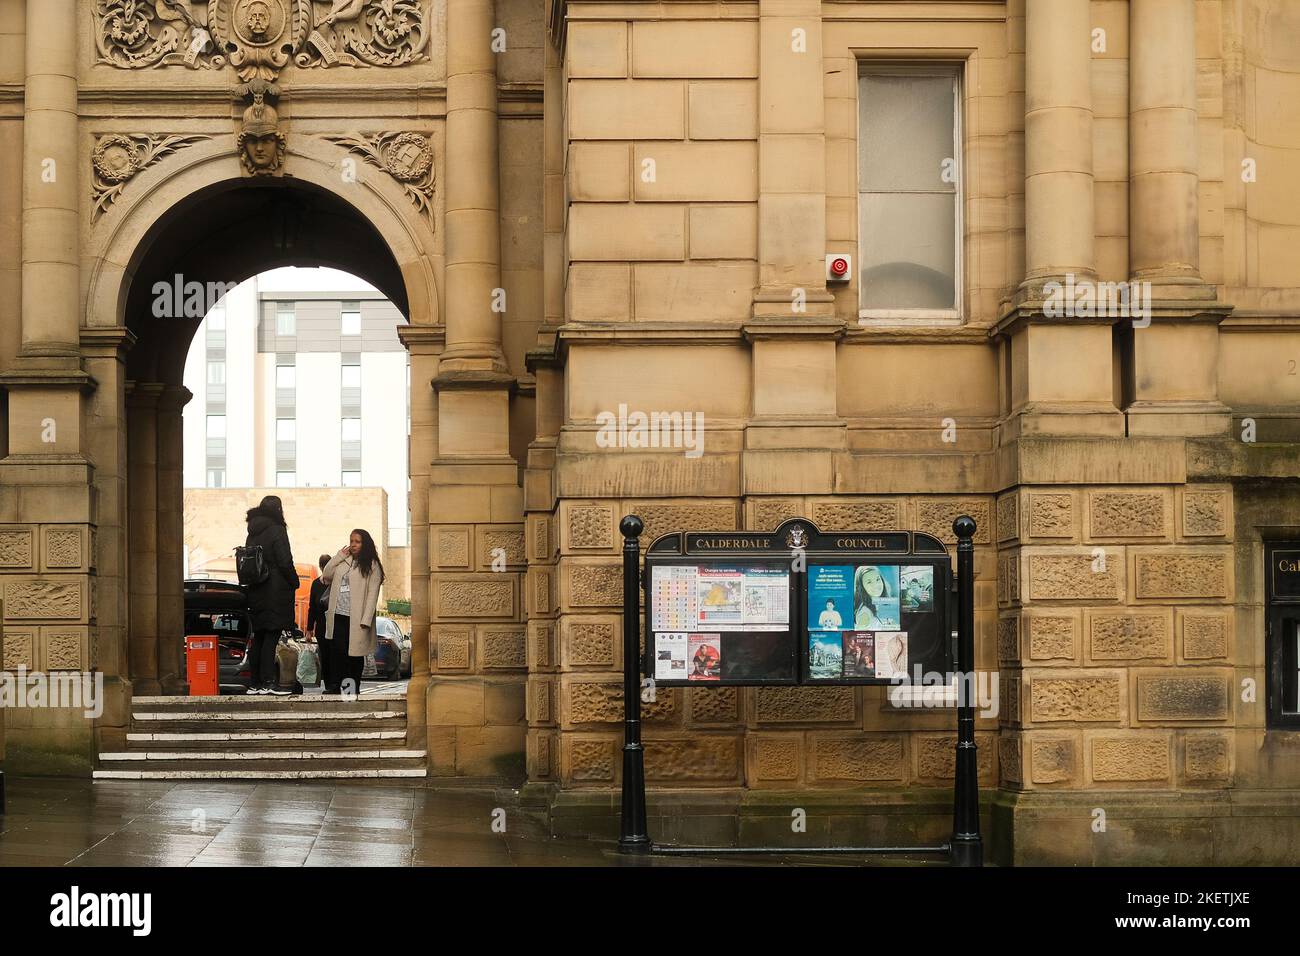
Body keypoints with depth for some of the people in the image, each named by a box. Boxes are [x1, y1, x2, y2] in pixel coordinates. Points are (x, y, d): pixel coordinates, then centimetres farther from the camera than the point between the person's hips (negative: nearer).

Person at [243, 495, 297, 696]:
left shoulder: (252, 534, 12)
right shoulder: (277, 530, -10)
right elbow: (285, 562, -14)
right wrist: (294, 582, -1)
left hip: (256, 593, 7)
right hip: (276, 592, -7)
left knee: (258, 638, 10)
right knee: (271, 637, -8)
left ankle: (254, 683, 11)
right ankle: (268, 682, -12)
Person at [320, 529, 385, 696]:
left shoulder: (371, 566, -1)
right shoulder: (343, 561, 14)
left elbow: (372, 594, -6)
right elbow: (326, 576, 6)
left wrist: (366, 620, -13)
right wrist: (339, 556, 3)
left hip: (356, 618, -4)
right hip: (338, 615, 4)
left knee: (355, 654, 3)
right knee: (336, 651, -3)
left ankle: (354, 687, 9)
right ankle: (334, 686, 1)